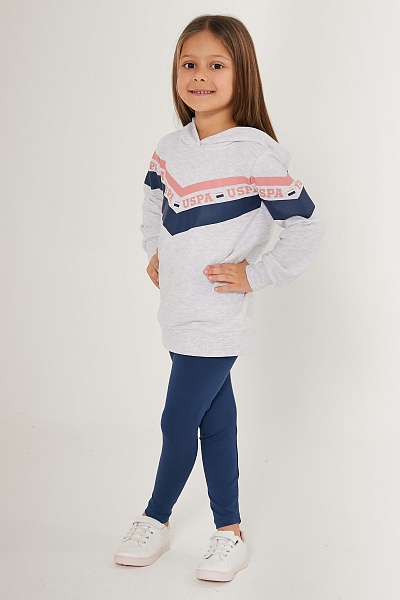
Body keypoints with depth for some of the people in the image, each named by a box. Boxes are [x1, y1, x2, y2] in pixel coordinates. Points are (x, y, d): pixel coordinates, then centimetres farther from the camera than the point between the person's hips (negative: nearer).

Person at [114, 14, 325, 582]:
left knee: (178, 422, 4)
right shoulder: (170, 149, 4)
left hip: (217, 319, -6)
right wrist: (155, 252, 16)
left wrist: (254, 275, -13)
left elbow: (307, 228, -16)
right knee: (216, 419, 14)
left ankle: (155, 519, 28)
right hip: (180, 312, 6)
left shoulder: (255, 153, -17)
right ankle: (229, 533, 26)